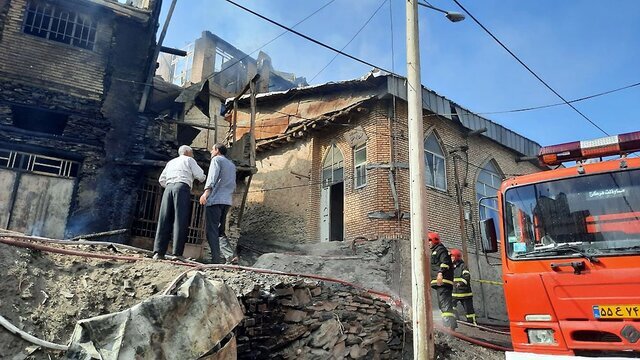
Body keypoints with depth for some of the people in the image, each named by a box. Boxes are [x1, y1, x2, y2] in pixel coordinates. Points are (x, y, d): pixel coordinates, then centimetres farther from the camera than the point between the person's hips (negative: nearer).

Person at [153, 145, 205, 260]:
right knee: (180, 221, -9)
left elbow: (161, 180, 23)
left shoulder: (171, 162, 31)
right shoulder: (189, 160, 16)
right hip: (182, 187, -5)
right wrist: (202, 179, 26)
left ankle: (158, 252, -9)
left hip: (168, 187, 5)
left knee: (164, 220, -1)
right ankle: (177, 254, -16)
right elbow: (200, 175, 5)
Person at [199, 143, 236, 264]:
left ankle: (216, 260, -16)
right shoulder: (232, 165, 25)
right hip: (227, 201, 7)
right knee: (219, 230, 13)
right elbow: (233, 186, 26)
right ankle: (230, 254, -4)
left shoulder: (217, 159, 3)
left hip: (215, 199, -7)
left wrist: (206, 191, -27)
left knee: (211, 230, -8)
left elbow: (212, 176, -15)